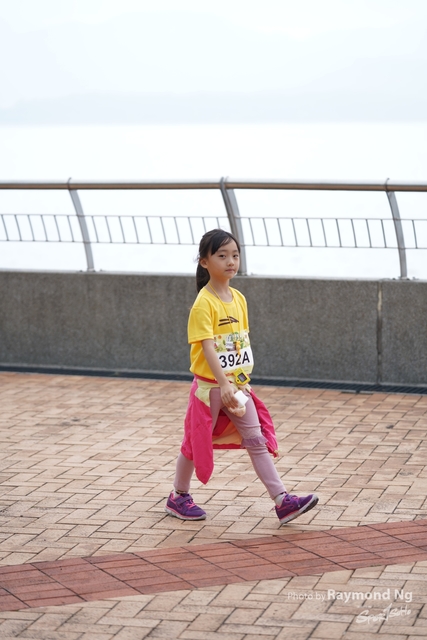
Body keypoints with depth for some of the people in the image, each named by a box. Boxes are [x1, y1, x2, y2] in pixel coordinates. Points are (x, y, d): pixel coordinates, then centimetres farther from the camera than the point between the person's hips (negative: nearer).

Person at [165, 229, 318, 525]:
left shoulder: (239, 299, 5)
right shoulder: (204, 303, -17)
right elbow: (207, 346, -25)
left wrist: (243, 381, 12)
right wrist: (223, 384, -34)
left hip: (237, 386, 6)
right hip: (209, 386, -6)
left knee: (258, 442, 0)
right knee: (196, 443, 9)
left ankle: (283, 501, -3)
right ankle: (179, 497, 27)